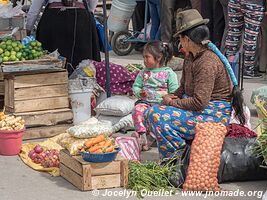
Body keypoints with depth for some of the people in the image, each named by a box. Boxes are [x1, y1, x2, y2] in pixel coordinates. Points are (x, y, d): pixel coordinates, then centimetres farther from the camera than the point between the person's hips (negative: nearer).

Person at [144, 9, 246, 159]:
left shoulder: (207, 62, -23)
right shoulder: (191, 58, 9)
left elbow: (199, 103, -27)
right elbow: (183, 88, 20)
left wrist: (172, 103, -13)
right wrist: (171, 97, -2)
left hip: (213, 115, -11)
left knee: (157, 116, -23)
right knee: (149, 114, 6)